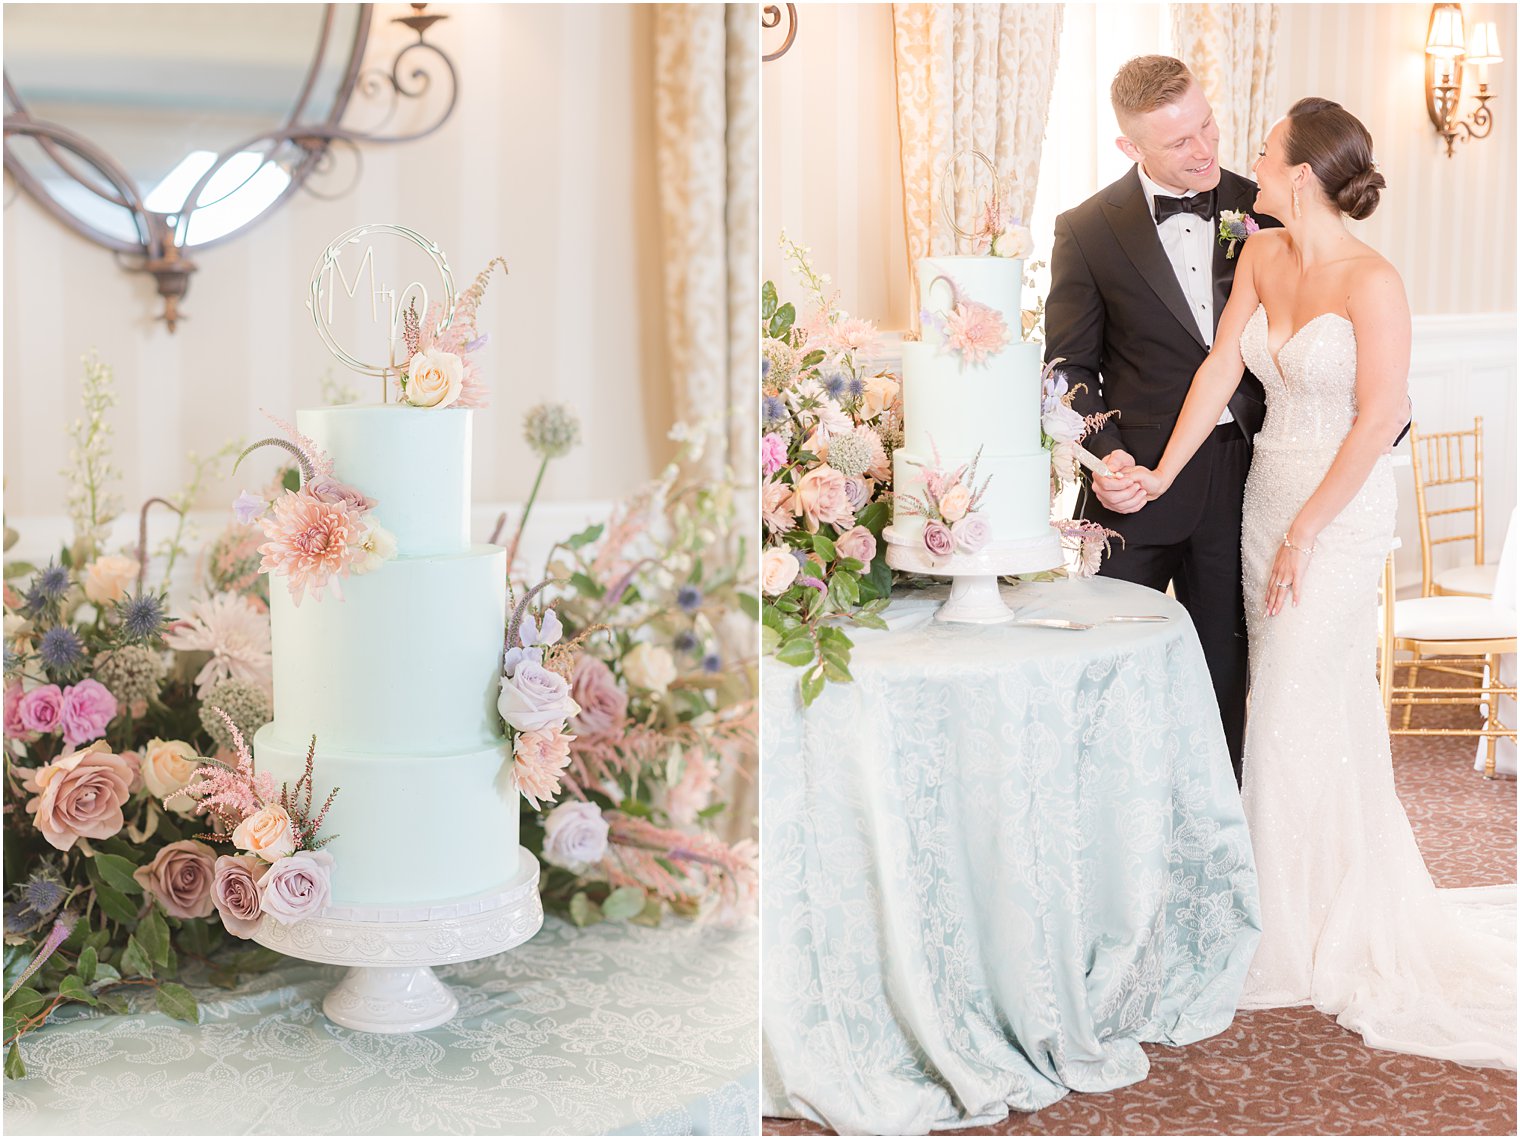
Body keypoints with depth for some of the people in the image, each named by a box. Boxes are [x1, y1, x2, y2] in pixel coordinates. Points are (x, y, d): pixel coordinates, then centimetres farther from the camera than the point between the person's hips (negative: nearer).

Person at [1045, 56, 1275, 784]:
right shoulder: (1088, 230, -5)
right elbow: (1070, 365, -1)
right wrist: (1104, 455, -16)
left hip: (1239, 475, 2)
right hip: (1139, 480, -2)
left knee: (1224, 672, 12)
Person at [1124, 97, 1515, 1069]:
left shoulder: (1372, 282, -18)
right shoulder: (1262, 257, 3)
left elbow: (1380, 419, -17)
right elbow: (1221, 367, 2)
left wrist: (1305, 533, -15)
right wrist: (1165, 472, -7)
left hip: (1340, 512, -7)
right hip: (1267, 494, 7)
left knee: (1297, 716, -1)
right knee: (1312, 703, 15)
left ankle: (1303, 941, 16)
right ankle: (1346, 903, 32)